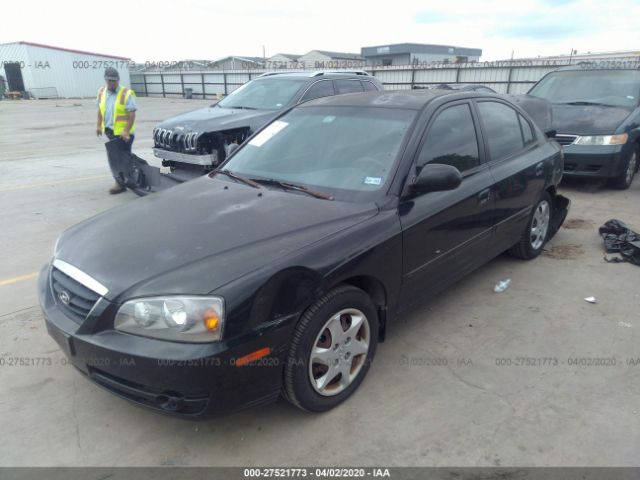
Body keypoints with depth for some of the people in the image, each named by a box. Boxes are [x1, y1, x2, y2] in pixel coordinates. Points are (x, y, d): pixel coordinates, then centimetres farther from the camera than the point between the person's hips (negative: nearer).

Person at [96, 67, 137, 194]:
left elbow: (132, 114, -15)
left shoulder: (126, 94, -12)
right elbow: (100, 110, 19)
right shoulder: (102, 92, 8)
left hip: (123, 133, -7)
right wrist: (99, 125, 14)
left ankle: (121, 184, 3)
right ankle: (122, 181, 24)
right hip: (110, 131, 7)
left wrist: (126, 131, -21)